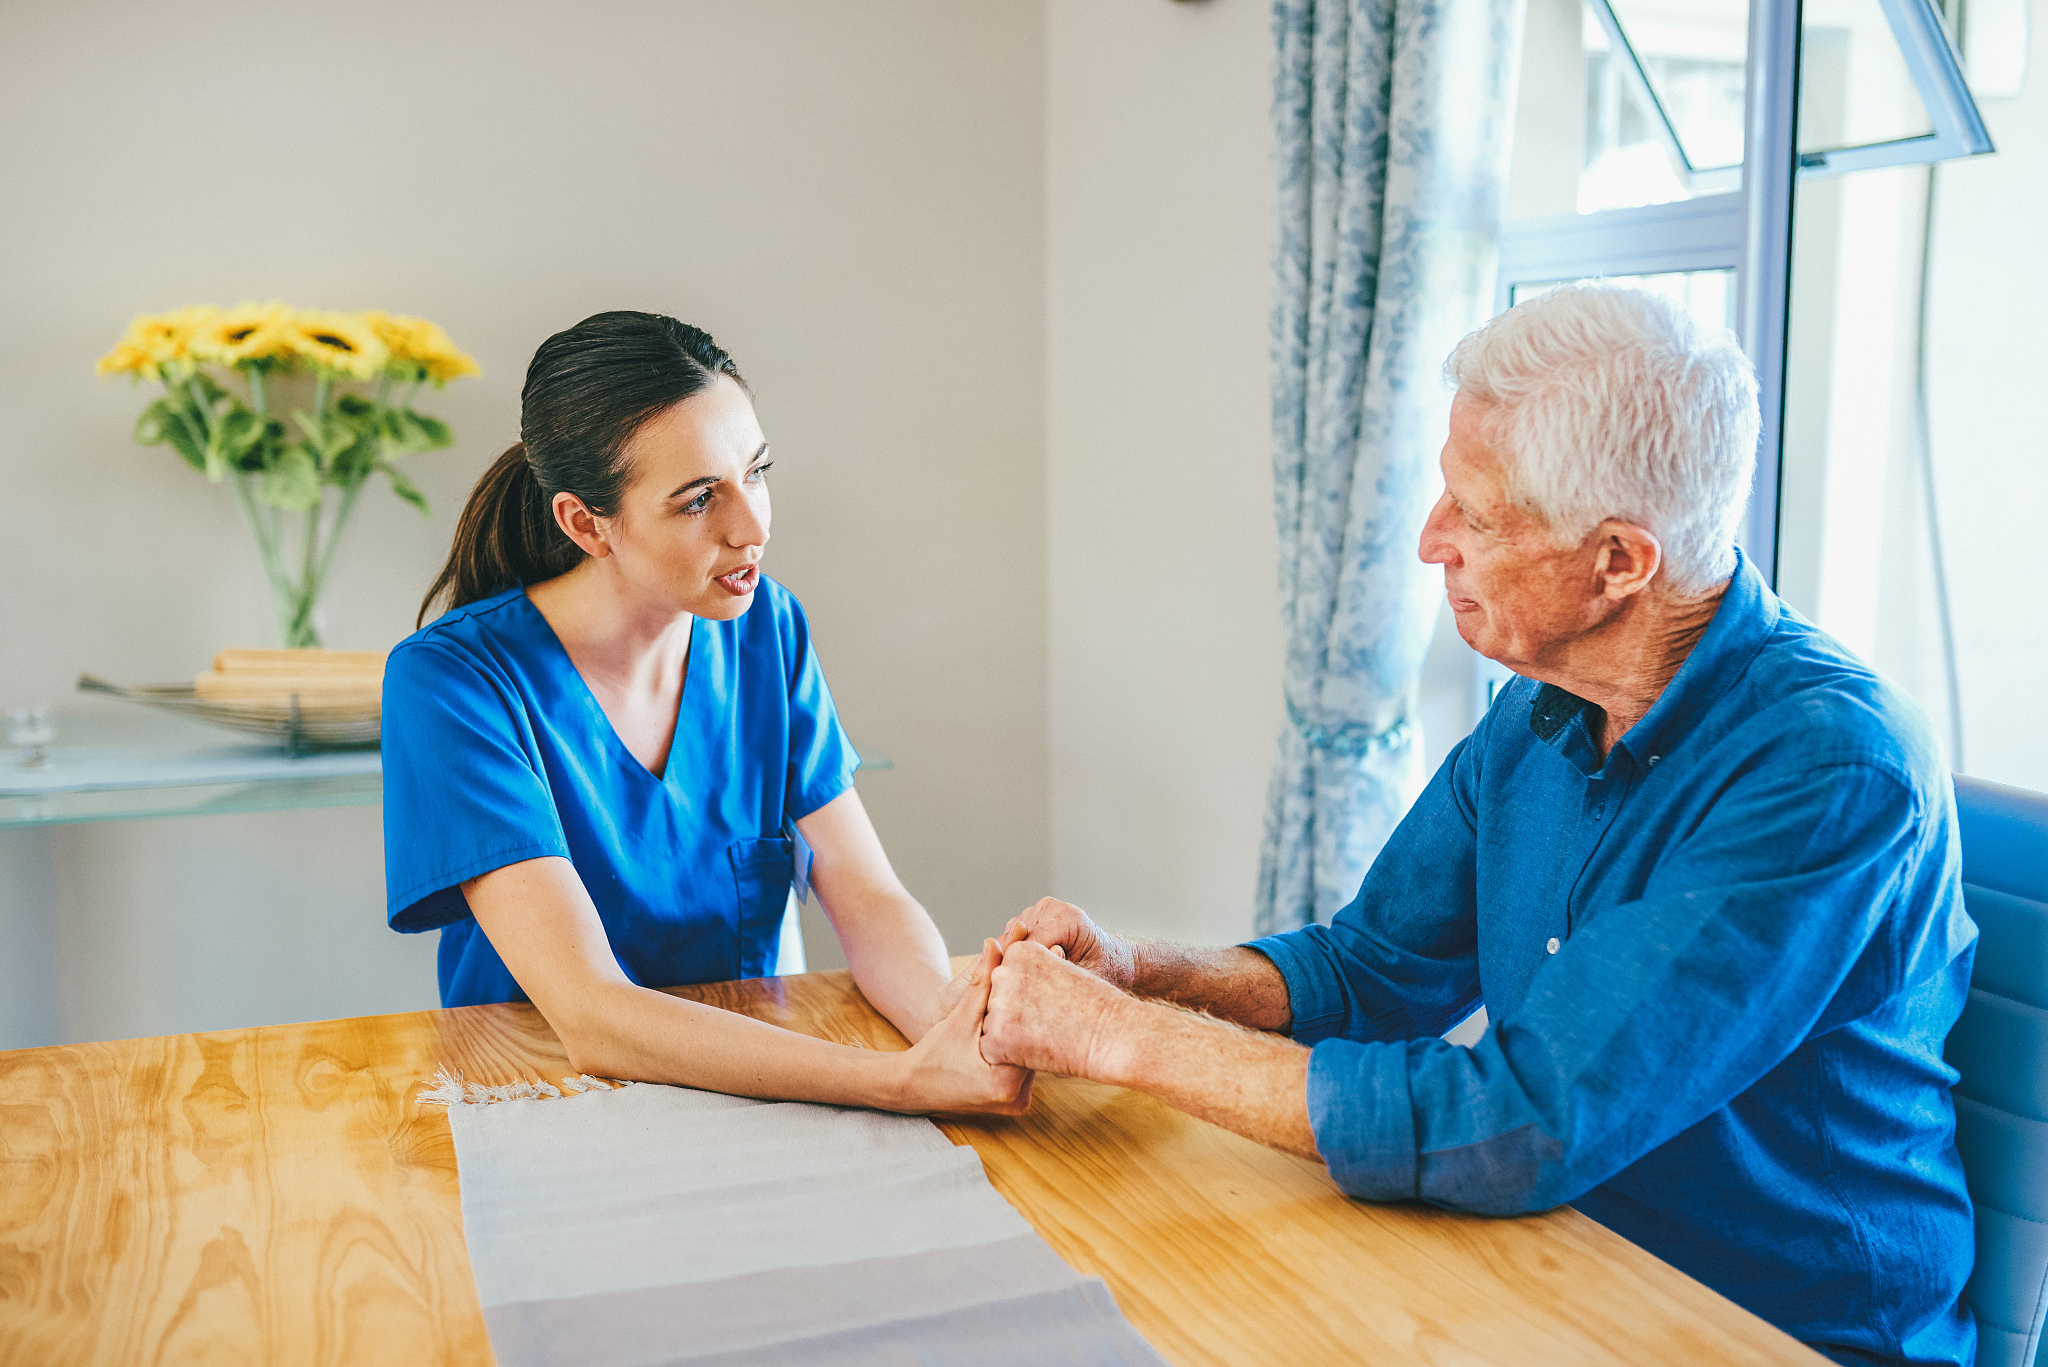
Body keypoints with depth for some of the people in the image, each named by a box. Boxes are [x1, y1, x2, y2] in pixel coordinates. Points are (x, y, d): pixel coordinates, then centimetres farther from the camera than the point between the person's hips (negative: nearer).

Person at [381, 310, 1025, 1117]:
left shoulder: (764, 630, -1)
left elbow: (868, 898, -4)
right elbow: (589, 1019, -23)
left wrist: (949, 1020, -25)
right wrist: (908, 1081, -32)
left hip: (755, 1085, 4)